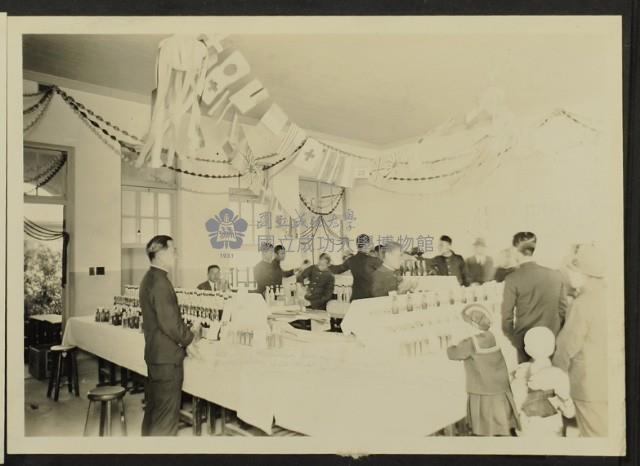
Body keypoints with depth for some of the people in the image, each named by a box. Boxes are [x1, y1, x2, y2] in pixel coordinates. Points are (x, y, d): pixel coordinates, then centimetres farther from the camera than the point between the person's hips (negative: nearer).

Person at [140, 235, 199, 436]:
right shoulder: (160, 281, -20)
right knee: (167, 416, -1)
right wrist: (189, 338, -9)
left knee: (153, 410, 20)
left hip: (154, 353, 10)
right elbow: (169, 322, -24)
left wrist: (186, 334, 10)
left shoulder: (149, 278, 12)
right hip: (167, 356, -10)